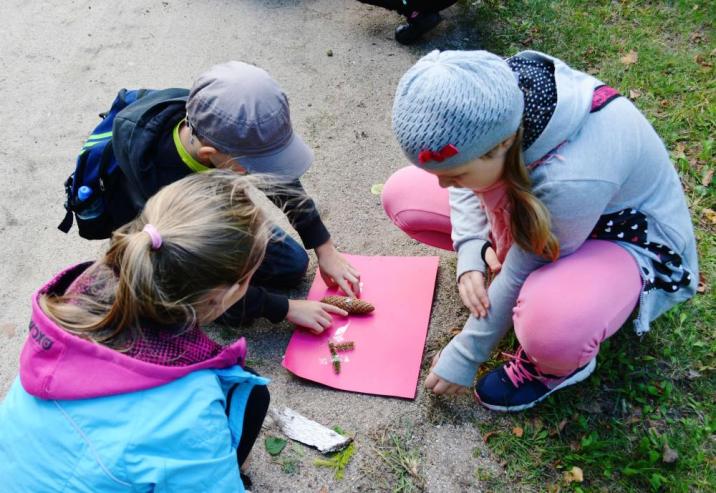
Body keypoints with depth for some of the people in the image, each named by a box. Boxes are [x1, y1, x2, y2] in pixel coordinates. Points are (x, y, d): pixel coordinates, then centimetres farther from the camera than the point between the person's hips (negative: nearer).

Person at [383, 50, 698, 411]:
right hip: (539, 209, 7)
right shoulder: (493, 102, -24)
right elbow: (462, 185, -3)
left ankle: (557, 364, -3)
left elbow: (523, 273, -26)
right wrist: (472, 251, -19)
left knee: (549, 327, -42)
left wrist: (464, 356, -12)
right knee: (402, 196, -4)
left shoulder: (573, 178, -41)